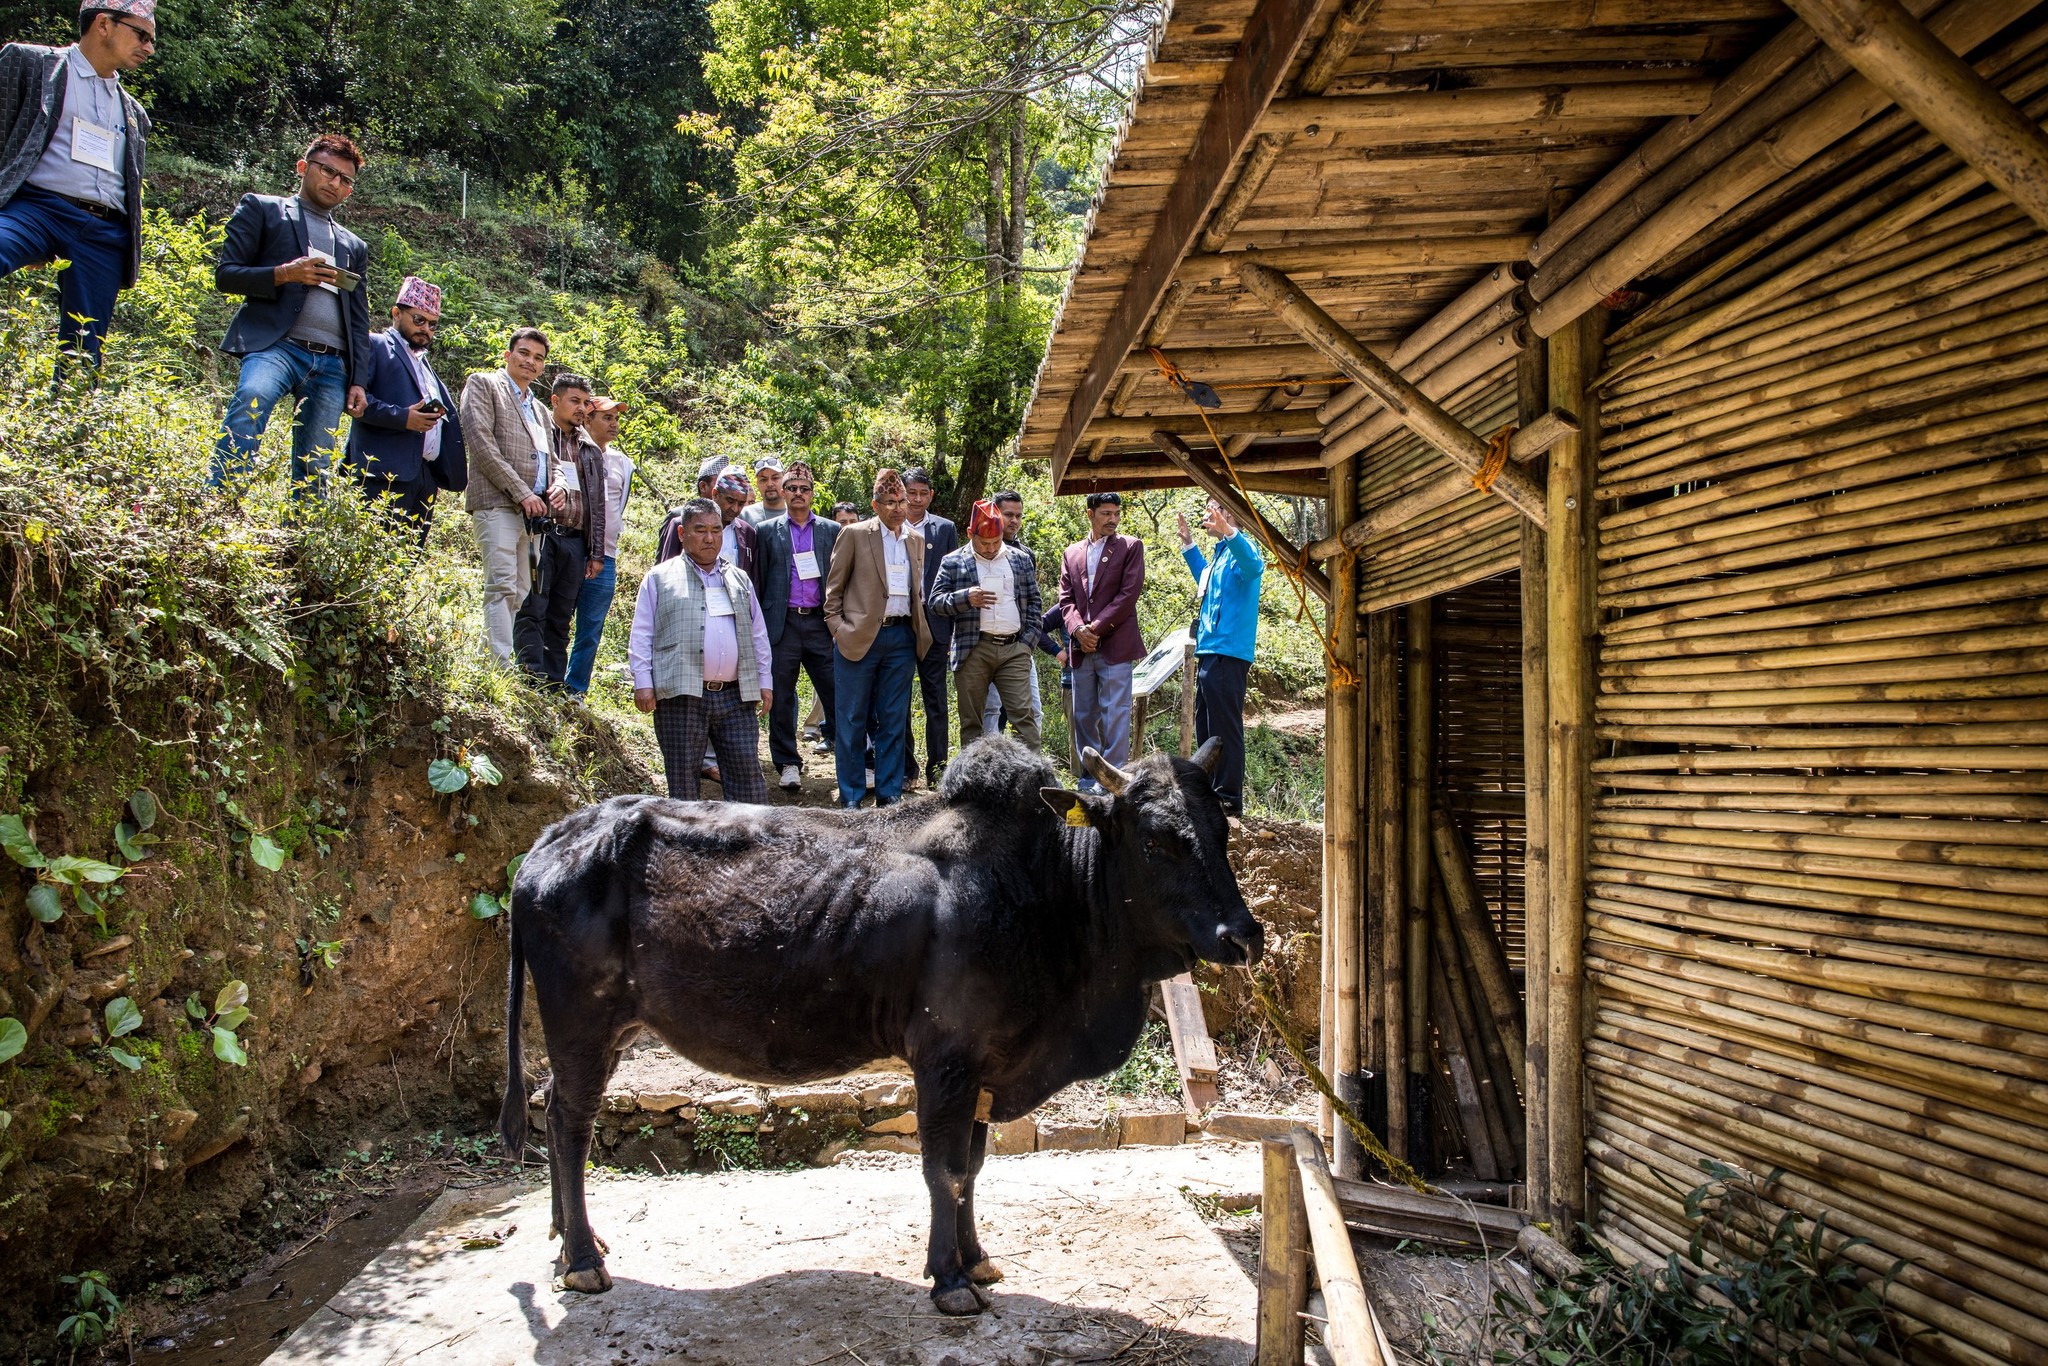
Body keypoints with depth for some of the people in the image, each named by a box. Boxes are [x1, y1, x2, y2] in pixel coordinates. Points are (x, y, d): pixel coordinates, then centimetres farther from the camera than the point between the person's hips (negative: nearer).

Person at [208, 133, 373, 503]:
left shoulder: (354, 246, 30)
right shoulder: (262, 209, 17)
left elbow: (359, 321, 24)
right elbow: (225, 274, 6)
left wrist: (358, 381, 12)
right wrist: (284, 273, -10)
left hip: (332, 364, 4)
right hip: (276, 343, -4)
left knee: (315, 470, -6)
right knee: (252, 400, -34)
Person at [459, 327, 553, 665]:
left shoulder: (539, 409, 27)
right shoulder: (483, 384, 6)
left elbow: (549, 459, 30)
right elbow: (480, 441, -7)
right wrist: (521, 492, -13)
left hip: (531, 510, 7)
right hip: (496, 503, -7)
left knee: (520, 594, 3)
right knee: (502, 586, -16)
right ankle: (502, 668, -21)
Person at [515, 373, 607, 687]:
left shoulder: (591, 450, 23)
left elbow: (598, 505, 20)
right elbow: (549, 463, -17)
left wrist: (596, 553, 14)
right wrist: (558, 483, -38)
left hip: (575, 542, 6)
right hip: (542, 534, -6)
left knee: (561, 619, 6)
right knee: (532, 611, -10)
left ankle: (556, 686, 6)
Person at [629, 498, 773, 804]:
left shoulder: (740, 580, 20)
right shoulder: (660, 578, 9)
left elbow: (758, 635, 20)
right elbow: (641, 636, 5)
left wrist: (765, 682, 13)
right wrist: (642, 683, -5)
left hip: (735, 696, 3)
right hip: (680, 697, -3)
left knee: (748, 773, -1)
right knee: (683, 778, 3)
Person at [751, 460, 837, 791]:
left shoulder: (831, 530, 11)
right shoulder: (767, 531, 9)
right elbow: (758, 580, 8)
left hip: (821, 623, 0)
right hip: (782, 624, 0)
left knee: (836, 690, -4)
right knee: (781, 698, 3)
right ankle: (787, 764, 13)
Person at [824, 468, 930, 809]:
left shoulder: (916, 541, 14)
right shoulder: (854, 534, -1)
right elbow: (834, 587, 1)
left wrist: (919, 628, 10)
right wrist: (837, 627, -6)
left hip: (901, 638, 4)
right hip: (860, 637, -4)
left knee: (894, 721, 7)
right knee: (852, 720, 2)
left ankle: (889, 794, 15)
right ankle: (851, 798, 10)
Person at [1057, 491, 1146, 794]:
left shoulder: (1131, 547, 4)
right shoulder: (1072, 553, 16)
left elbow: (1129, 593, -6)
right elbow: (1066, 598, 10)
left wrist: (1097, 628, -11)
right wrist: (1078, 629, -8)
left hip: (1116, 646, -4)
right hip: (1082, 650, 5)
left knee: (1115, 716, -6)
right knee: (1083, 716, 8)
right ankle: (1089, 778, 16)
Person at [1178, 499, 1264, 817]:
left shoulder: (1239, 547, -10)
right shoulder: (1221, 552, 20)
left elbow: (1254, 566, -35)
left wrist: (1228, 532, -47)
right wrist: (1188, 544, 39)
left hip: (1227, 655, -11)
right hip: (1209, 654, 11)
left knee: (1225, 729, -8)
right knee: (1205, 729, 16)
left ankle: (1229, 799, -4)